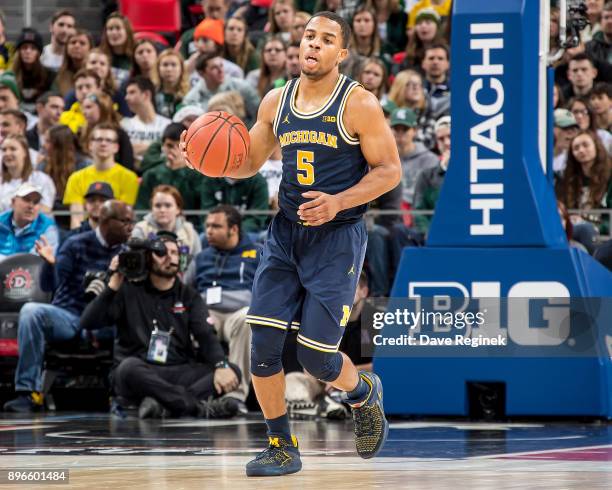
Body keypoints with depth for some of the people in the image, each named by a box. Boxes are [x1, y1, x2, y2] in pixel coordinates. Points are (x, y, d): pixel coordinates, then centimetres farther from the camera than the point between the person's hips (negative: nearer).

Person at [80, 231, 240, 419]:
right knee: (130, 367, -38)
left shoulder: (189, 296, 14)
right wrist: (114, 284, -10)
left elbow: (206, 335, -1)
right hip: (139, 375, -3)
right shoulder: (129, 290, 8)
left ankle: (162, 403, -40)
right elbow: (88, 322, -2)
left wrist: (221, 366, -21)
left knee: (232, 371, -21)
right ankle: (199, 406, -40)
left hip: (178, 373, 3)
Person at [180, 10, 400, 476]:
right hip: (286, 233, 5)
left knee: (316, 356, -7)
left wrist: (339, 202, -22)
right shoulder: (276, 102, 6)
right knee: (263, 345, -5)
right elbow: (248, 163, 17)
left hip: (337, 237, -5)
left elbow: (389, 170, -8)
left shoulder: (358, 104, -9)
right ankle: (282, 449, 9)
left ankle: (365, 393, 27)